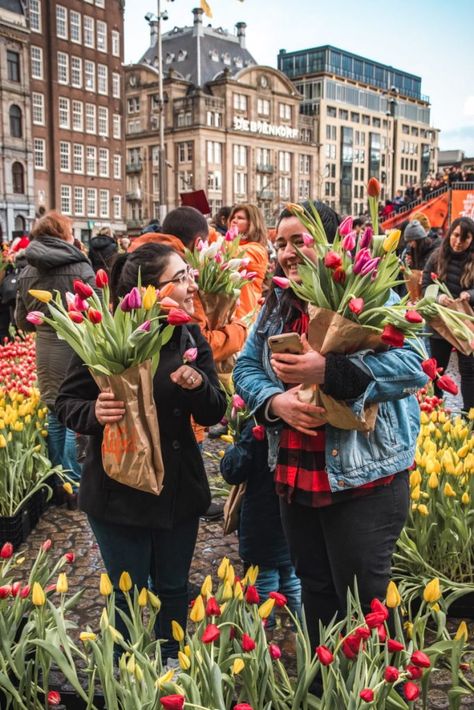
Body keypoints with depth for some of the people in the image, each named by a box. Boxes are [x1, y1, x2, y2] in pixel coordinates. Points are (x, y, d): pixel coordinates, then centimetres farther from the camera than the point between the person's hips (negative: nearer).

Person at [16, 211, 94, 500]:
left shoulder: (27, 272, 4)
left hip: (45, 352, 6)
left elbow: (22, 321, 10)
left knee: (54, 416, 15)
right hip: (77, 350, -5)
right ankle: (76, 486, 10)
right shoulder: (80, 268, -13)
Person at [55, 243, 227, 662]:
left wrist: (198, 384, -23)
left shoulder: (190, 337, -1)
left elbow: (214, 414, -1)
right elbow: (66, 403, -8)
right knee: (129, 595, 12)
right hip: (118, 490, -4)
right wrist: (94, 413, -30)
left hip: (179, 487, 4)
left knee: (174, 588, 18)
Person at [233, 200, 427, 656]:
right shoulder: (277, 306, 10)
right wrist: (276, 401, -12)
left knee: (363, 601, 6)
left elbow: (413, 366, -22)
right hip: (295, 477, 7)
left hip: (364, 478, -6)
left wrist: (328, 371, -32)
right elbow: (246, 369, 10)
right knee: (314, 591, 21)